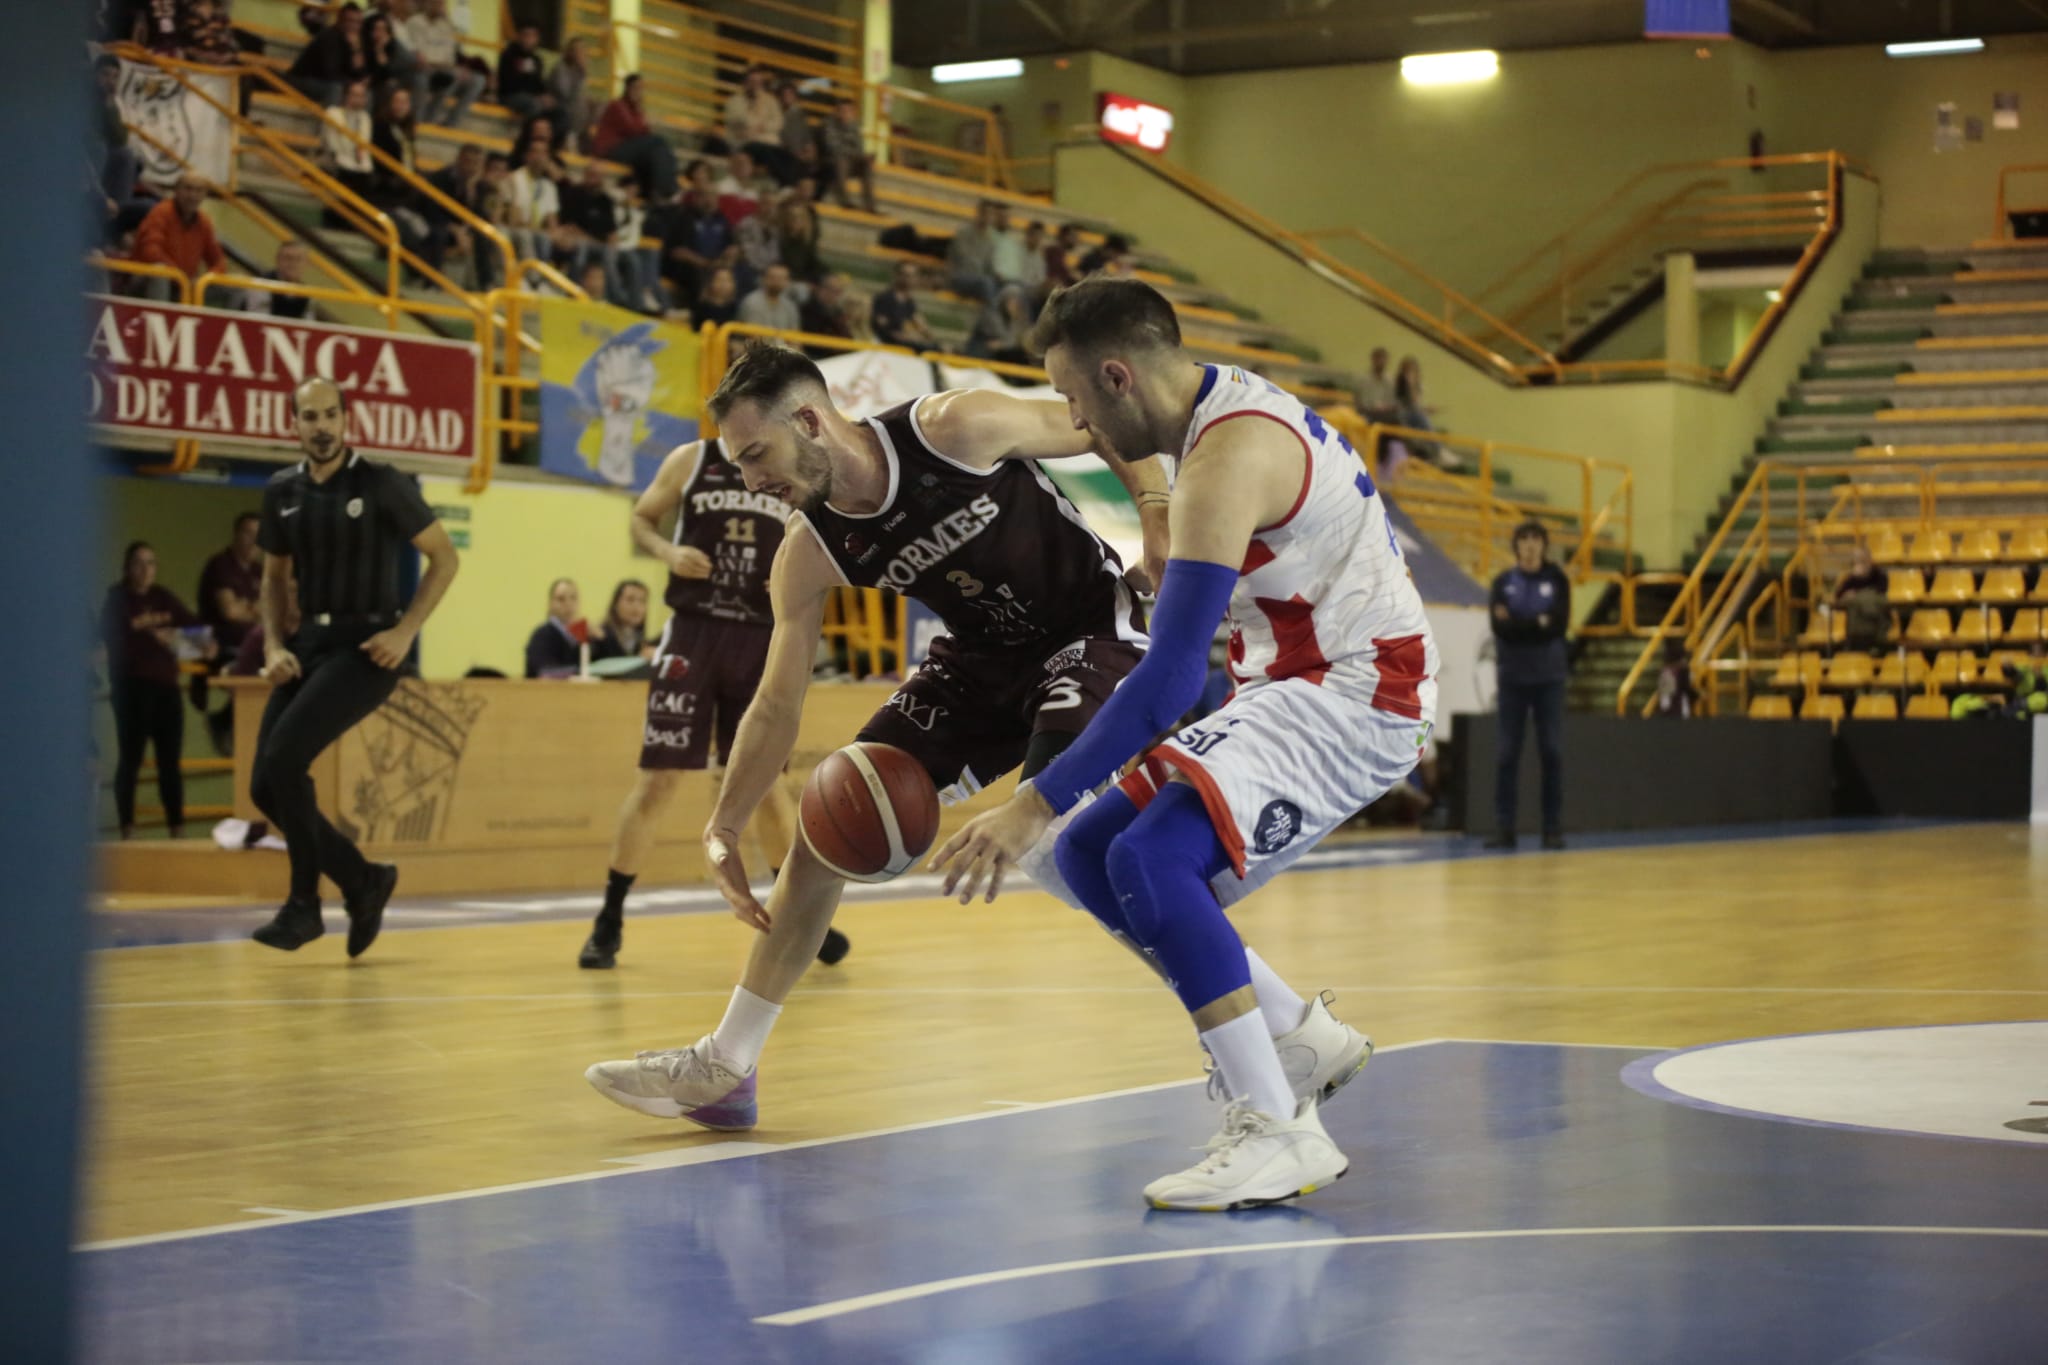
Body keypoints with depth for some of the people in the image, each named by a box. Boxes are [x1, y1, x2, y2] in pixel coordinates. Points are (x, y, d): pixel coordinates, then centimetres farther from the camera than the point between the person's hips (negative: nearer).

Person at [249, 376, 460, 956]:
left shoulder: (381, 484, -7)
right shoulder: (283, 491, 8)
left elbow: (444, 556, -2)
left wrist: (405, 630, -12)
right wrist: (274, 647, 3)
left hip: (365, 647, -6)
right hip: (308, 644, 6)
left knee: (284, 757, -22)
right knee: (265, 786, -2)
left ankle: (304, 904, -6)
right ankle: (364, 881, 17)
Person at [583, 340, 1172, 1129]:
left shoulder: (956, 429, -26)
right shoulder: (810, 554, -10)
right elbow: (777, 704, -5)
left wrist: (1156, 512, -24)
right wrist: (724, 829, -12)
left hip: (1095, 633, -6)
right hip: (983, 655, 6)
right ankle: (725, 1065, 9)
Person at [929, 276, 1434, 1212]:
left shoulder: (1227, 457, -22)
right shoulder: (1226, 406, 10)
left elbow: (1172, 676, -28)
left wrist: (1036, 805, -26)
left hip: (1354, 693, -10)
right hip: (1301, 684, 10)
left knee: (1152, 861, -26)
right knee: (1089, 856, 7)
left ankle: (1278, 1134, -21)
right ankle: (1301, 1040, 16)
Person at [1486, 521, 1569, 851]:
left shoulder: (1557, 580, 3)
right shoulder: (1503, 582, 3)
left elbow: (1558, 625, -10)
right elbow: (1500, 627, -9)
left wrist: (1518, 624, -10)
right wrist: (1538, 624, -11)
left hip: (1549, 677, 0)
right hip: (1513, 677, 0)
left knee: (1552, 751, -1)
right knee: (1508, 752, -1)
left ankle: (1553, 828, 3)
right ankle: (1504, 827, 1)